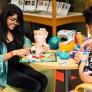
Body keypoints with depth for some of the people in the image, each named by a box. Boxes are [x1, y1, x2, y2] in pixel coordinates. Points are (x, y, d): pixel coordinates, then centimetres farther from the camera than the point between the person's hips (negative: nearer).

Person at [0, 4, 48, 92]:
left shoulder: (16, 32, 6)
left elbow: (26, 41, 20)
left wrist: (26, 48, -3)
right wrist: (14, 53, -32)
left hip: (18, 65, 7)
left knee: (43, 80, -12)